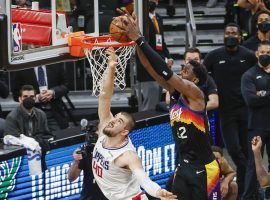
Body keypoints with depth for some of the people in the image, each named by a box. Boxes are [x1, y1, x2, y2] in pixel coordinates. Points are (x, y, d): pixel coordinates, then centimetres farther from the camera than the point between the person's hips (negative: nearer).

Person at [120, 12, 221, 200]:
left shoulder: (195, 94, -14)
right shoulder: (175, 92, 7)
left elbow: (165, 70, -23)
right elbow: (151, 67, 2)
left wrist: (139, 39, -23)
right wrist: (136, 38, -10)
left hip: (204, 168, -7)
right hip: (183, 166, 7)